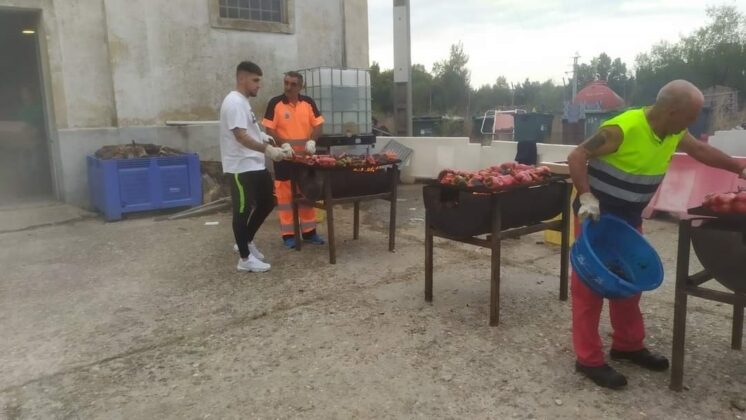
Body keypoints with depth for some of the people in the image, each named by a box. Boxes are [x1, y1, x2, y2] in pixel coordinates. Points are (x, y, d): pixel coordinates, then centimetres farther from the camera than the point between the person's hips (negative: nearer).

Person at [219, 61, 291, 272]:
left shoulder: (243, 102, 16)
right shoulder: (234, 102, -17)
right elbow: (241, 136, -25)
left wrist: (264, 138, 12)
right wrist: (267, 149, -32)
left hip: (256, 165, 10)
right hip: (241, 168, -10)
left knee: (267, 202, 18)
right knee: (243, 210, -1)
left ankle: (247, 241, 32)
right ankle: (245, 258, 9)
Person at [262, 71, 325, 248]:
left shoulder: (308, 102, 4)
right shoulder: (275, 103, -5)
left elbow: (318, 124, 5)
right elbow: (269, 129, -7)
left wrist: (312, 141, -12)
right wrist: (283, 144, -21)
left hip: (305, 155, 4)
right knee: (285, 194, 1)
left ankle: (309, 231, 20)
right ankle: (288, 234, 8)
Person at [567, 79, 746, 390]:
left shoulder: (675, 134, 1)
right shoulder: (621, 129, -25)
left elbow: (701, 150, 20)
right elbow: (576, 157, -23)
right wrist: (586, 196, -33)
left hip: (629, 218, 9)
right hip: (597, 216, -8)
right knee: (590, 284, -2)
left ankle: (628, 345, 33)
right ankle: (589, 359, 5)